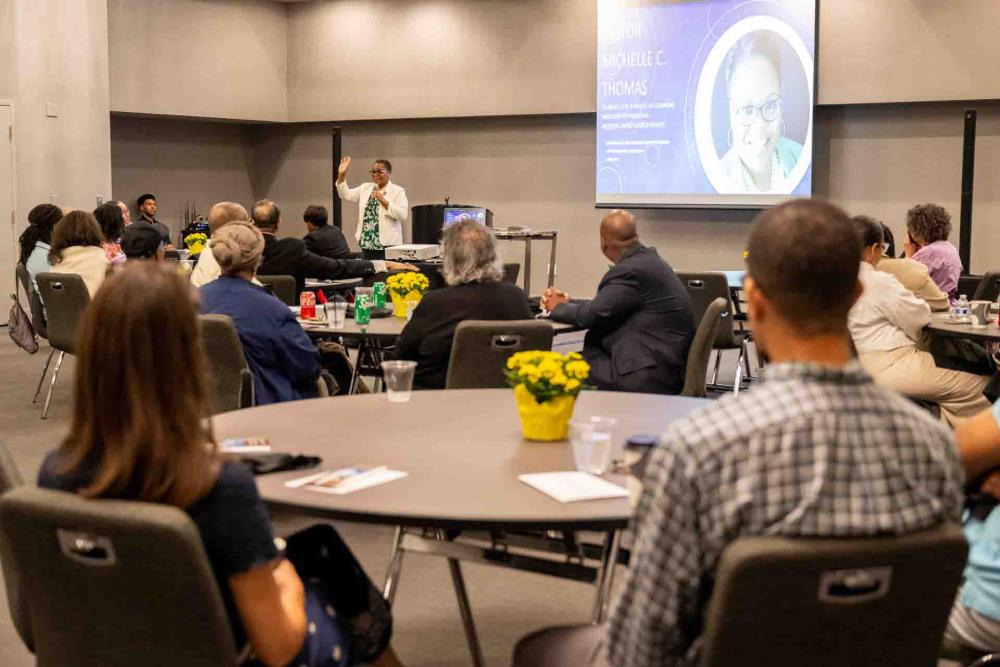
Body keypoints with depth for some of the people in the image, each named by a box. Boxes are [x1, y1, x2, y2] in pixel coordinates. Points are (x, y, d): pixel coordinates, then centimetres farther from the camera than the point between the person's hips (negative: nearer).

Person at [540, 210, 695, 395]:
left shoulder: (630, 270, -19)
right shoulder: (646, 260, 12)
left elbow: (590, 315, -17)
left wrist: (558, 307, 2)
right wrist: (567, 302, 16)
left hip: (650, 377, -10)